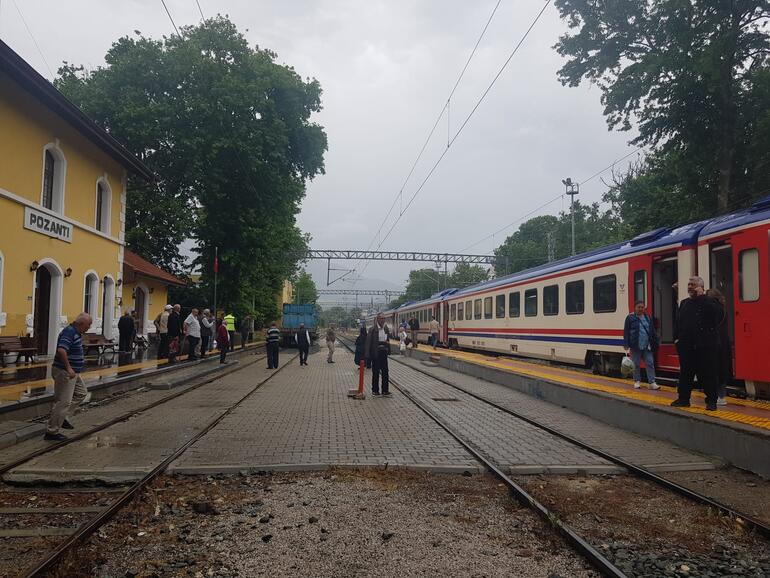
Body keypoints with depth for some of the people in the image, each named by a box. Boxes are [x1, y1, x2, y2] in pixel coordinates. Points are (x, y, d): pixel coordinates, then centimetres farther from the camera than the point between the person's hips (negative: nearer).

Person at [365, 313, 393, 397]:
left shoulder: (386, 328, 8)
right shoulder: (373, 329, -9)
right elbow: (368, 342, -10)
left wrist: (386, 342, -1)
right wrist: (368, 355, -14)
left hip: (384, 353, 5)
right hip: (375, 353, -5)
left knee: (385, 372, 5)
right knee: (375, 372, 3)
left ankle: (385, 390, 11)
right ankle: (375, 390, 14)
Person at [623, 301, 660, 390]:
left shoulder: (648, 318, 11)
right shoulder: (630, 318, -1)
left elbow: (652, 331, 14)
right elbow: (626, 332, -3)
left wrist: (655, 343, 9)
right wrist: (627, 346, -8)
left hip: (647, 346, 3)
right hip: (636, 346, -3)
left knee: (650, 363, -1)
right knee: (636, 365, 6)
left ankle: (652, 382, 0)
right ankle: (637, 381, 19)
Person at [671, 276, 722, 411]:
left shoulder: (709, 301, -3)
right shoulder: (684, 303, 15)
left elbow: (719, 313, -24)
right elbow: (678, 321, 18)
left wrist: (702, 296, -20)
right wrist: (677, 337, 7)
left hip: (705, 346, -6)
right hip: (686, 346, 6)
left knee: (708, 374, 0)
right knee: (685, 373, 11)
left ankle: (711, 401, 10)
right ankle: (683, 398, 21)